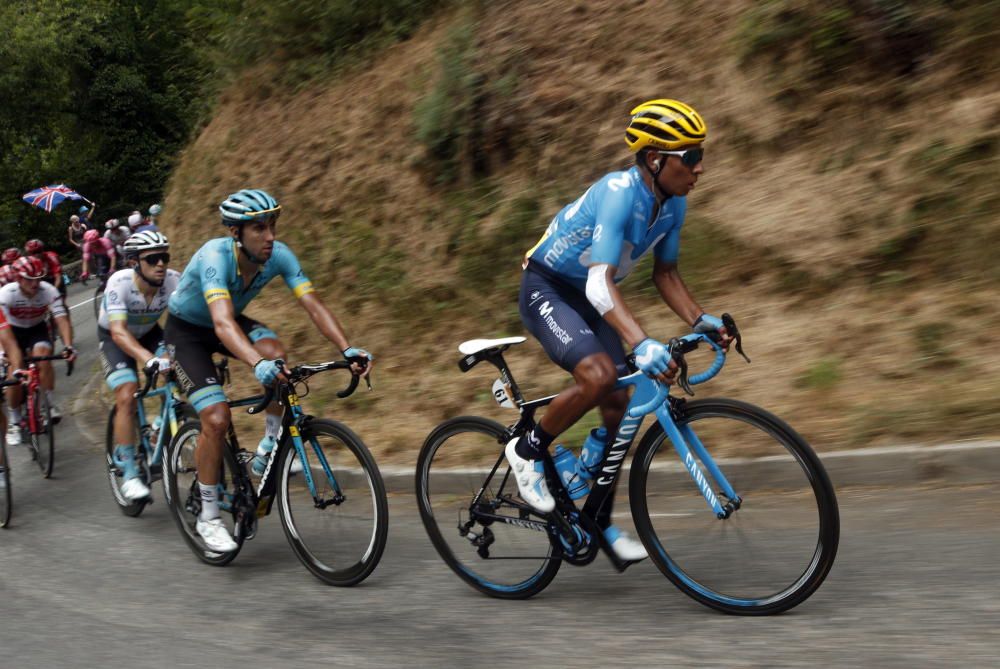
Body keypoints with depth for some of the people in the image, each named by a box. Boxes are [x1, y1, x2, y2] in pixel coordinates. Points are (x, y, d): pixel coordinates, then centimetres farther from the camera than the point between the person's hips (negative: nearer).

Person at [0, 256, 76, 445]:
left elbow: (62, 319, -30)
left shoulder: (49, 291, -26)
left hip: (37, 329, 0)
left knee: (43, 357, -29)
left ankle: (50, 403, -12)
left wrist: (68, 346, -45)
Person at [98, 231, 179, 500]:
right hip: (114, 337, -3)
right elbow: (119, 331, -43)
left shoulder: (174, 280, -26)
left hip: (150, 333, 3)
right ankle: (129, 474, -10)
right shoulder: (119, 283, -33)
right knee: (127, 398, -19)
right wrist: (150, 360, -58)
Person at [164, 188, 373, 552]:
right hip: (186, 330, -4)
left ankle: (270, 446, -7)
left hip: (229, 321, 4)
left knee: (276, 355, -29)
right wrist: (257, 364, -67)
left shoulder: (278, 255, -22)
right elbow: (223, 323, -51)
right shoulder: (215, 256, -37)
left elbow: (314, 305, -27)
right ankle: (208, 516, 1)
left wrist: (348, 349, -42)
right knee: (217, 419, -18)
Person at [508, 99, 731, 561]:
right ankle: (528, 450, -6)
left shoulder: (673, 202, -5)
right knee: (599, 374, -31)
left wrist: (700, 321, -7)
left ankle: (599, 521, 16)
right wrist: (642, 344, -51)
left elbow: (664, 272, 8)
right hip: (545, 289, -8)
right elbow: (600, 283, -39)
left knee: (619, 408, 1)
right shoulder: (619, 193, -30)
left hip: (587, 298, 8)